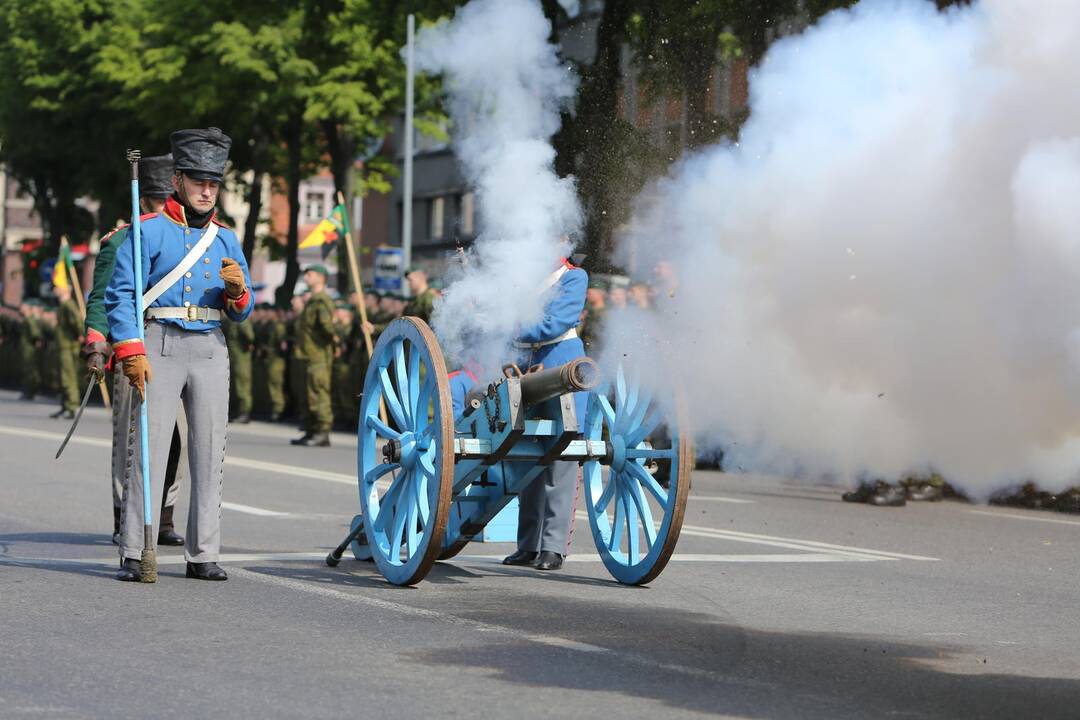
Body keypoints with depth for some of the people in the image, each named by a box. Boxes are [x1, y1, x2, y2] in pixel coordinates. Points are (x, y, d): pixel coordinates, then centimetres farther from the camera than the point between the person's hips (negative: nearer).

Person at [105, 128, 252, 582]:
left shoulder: (226, 240, 15)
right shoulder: (150, 231, 0)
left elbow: (241, 312, 16)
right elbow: (120, 294, -6)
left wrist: (237, 290, -7)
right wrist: (130, 353, -15)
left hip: (210, 351, 5)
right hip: (160, 345, -5)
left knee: (209, 454, 3)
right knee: (148, 450, -8)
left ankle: (202, 555, 7)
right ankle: (133, 555, -7)